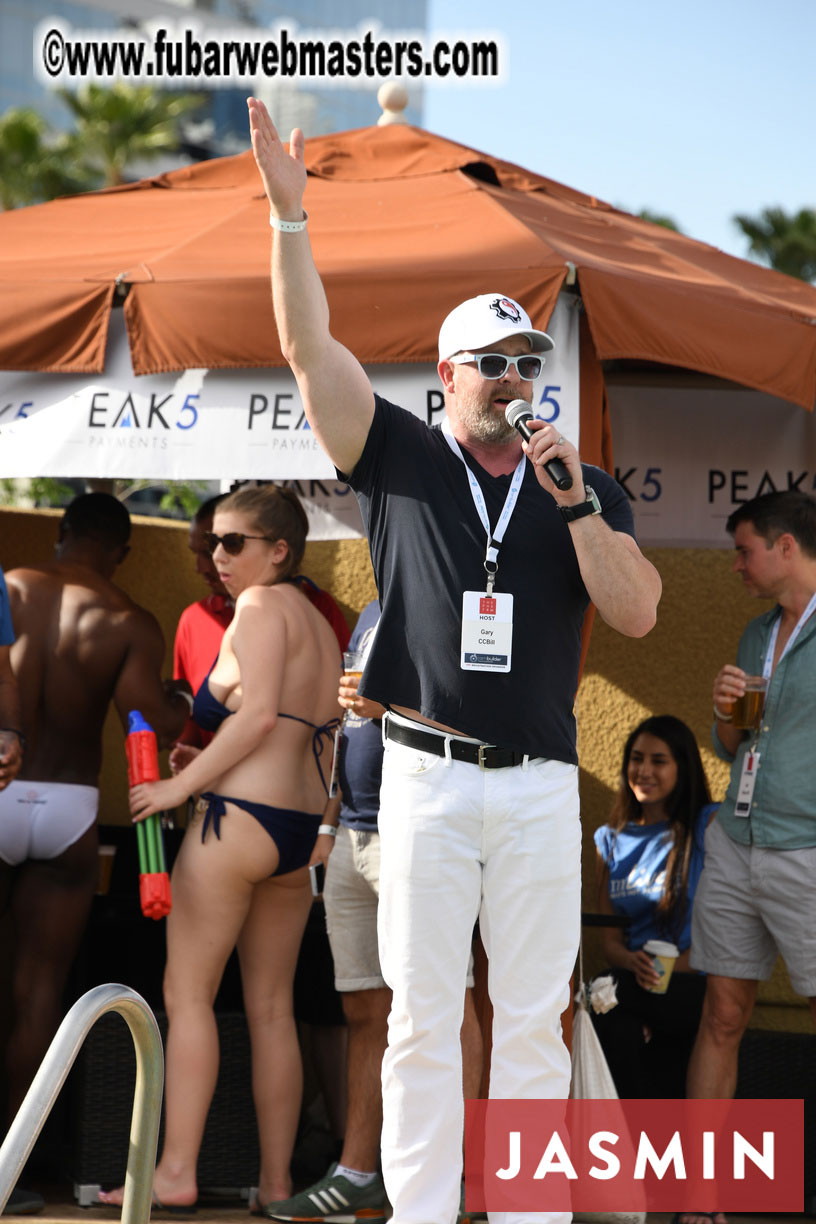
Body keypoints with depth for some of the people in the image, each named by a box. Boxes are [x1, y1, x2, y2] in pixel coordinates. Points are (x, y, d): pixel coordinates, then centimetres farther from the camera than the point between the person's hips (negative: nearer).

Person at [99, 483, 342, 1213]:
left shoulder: (262, 606, -6)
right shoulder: (321, 627, 19)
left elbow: (258, 713, -18)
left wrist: (179, 786, -16)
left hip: (240, 817, -9)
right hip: (304, 826, 9)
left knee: (188, 993, -6)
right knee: (271, 1008, 10)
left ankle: (176, 1171, -12)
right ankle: (276, 1185, 8)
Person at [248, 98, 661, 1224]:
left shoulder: (586, 489, 10)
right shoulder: (403, 460, 6)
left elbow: (638, 613, -3)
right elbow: (309, 345, -3)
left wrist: (571, 497, -12)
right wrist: (289, 213, -12)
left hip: (539, 783, 1)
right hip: (426, 776, -1)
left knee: (533, 1019, 2)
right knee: (423, 1015, 0)